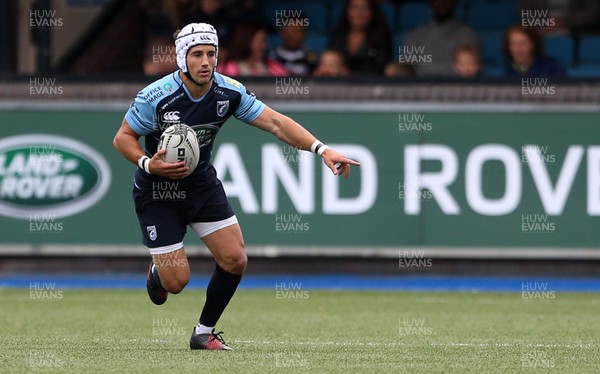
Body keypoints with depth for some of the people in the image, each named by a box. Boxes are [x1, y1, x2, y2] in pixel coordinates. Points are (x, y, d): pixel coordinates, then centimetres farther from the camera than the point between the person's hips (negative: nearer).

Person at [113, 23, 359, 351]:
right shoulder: (155, 97, -25)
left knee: (234, 260, -6)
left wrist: (321, 149, -27)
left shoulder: (229, 92, -15)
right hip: (157, 192, -4)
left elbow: (275, 122, -16)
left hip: (203, 185, 4)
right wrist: (148, 164, -32)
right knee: (177, 280, -7)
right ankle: (157, 272, 34)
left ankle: (204, 332, 15)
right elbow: (122, 138, -13)